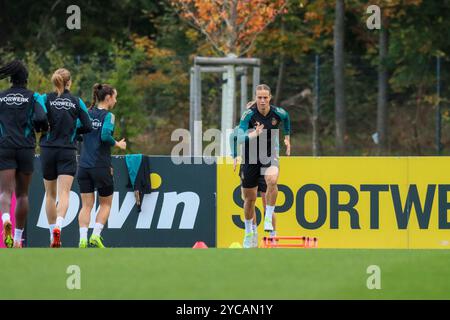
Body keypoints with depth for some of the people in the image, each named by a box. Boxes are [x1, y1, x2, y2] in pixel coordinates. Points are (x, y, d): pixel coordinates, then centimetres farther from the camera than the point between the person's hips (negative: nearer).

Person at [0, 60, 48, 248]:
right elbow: (40, 119, -13)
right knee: (22, 194, 13)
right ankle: (18, 237, 17)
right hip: (26, 148, 0)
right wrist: (42, 128, 8)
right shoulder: (33, 97, 1)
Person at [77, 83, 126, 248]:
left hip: (84, 166, 4)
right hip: (101, 166, -4)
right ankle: (96, 236, -2)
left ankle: (83, 239, -10)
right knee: (106, 204, 12)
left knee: (86, 205, 4)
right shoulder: (107, 115, -8)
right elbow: (105, 135, -21)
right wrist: (118, 144, -5)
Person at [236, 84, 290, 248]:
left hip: (270, 155, 0)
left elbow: (286, 118, 16)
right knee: (250, 198, 7)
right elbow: (239, 138, -29)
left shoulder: (279, 113, -10)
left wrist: (287, 137, 19)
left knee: (272, 180, -33)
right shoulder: (249, 115, -19)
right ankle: (248, 232, 29)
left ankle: (268, 218, -19)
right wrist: (252, 134, -47)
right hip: (250, 157, 0)